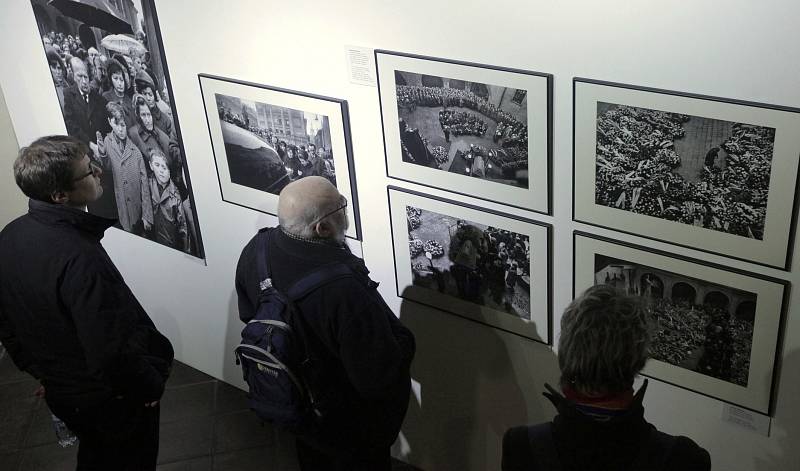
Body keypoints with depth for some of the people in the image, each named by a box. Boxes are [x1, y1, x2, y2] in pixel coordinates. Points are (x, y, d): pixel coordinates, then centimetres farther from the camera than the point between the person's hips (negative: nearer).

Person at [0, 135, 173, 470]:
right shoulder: (79, 259, -36)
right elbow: (112, 352, -34)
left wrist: (41, 371, 18)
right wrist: (151, 386, -16)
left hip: (59, 390, 7)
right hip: (112, 399, -6)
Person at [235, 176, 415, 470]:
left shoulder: (255, 250, -20)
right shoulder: (345, 290, -42)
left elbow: (247, 313, 0)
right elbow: (378, 377, -33)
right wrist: (403, 342, -14)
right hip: (350, 421, -6)